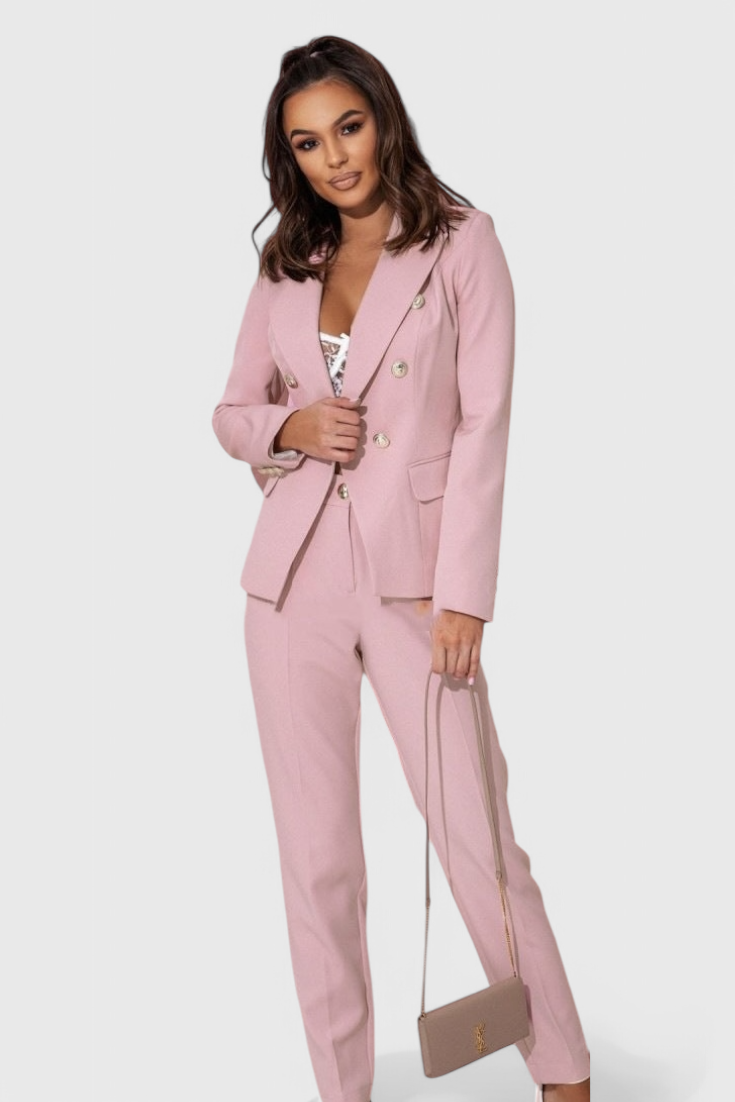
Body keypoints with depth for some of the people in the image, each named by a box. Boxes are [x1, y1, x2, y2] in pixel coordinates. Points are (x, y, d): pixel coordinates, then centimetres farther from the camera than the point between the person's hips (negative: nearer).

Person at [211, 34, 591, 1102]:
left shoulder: (461, 241, 1)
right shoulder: (285, 267, 13)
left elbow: (485, 426, -5)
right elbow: (231, 413, 18)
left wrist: (462, 594, -11)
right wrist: (289, 425, -6)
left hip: (411, 574, -4)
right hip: (295, 576, 4)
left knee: (477, 841, -2)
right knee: (317, 858, 7)